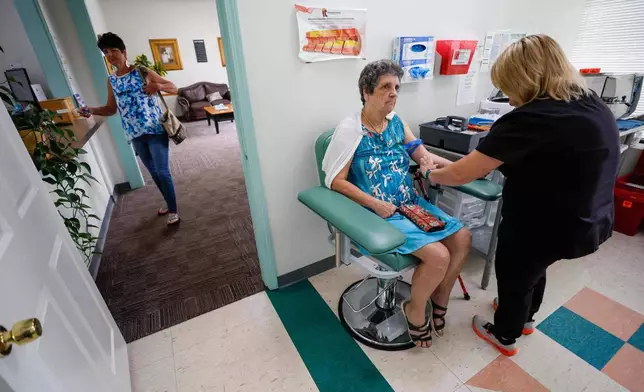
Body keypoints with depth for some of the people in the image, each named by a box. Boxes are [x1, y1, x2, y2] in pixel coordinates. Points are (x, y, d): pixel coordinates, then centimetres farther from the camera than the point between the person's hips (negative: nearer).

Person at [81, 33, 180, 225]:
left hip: (155, 131, -5)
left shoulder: (142, 72, -2)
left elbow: (173, 88, -1)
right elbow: (111, 108, 17)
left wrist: (158, 86, -21)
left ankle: (173, 210, 8)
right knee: (153, 172, 14)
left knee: (163, 171, -5)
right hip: (135, 135, 6)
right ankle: (169, 203, 31)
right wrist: (91, 110, -1)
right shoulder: (111, 80, 12)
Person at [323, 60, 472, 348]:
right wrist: (374, 204, -21)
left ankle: (439, 299, 22)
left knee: (462, 238, -2)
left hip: (412, 204, 8)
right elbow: (335, 181, -14)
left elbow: (425, 157, 7)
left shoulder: (396, 122, 9)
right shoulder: (350, 130, -11)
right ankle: (415, 311, 12)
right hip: (379, 214, -7)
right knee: (438, 256, -20)